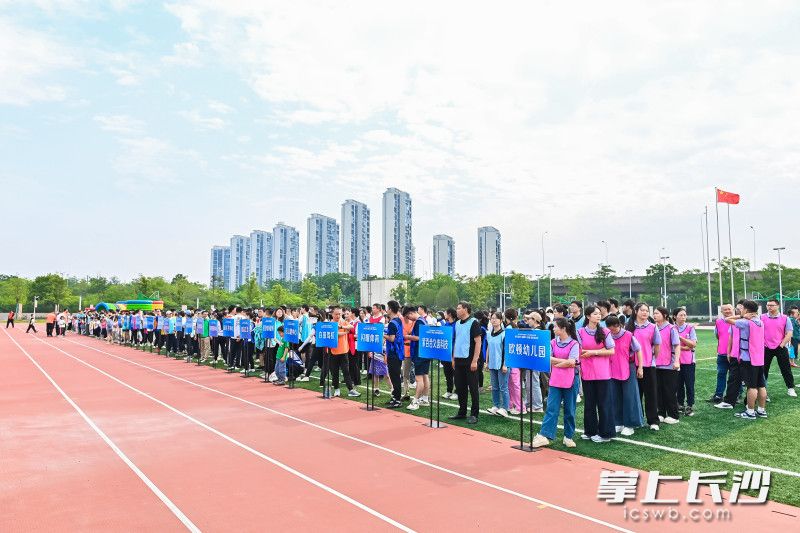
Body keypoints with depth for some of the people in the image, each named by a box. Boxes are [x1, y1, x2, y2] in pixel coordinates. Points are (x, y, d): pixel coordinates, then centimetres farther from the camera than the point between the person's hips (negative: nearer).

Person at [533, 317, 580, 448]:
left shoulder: (574, 344, -6)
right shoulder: (553, 342, 7)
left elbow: (572, 363, -14)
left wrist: (555, 362, -7)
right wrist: (564, 361, -11)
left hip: (570, 381, -3)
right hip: (555, 380, 3)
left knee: (569, 410, 8)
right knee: (551, 408, 0)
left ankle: (568, 436, 21)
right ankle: (544, 436, -1)